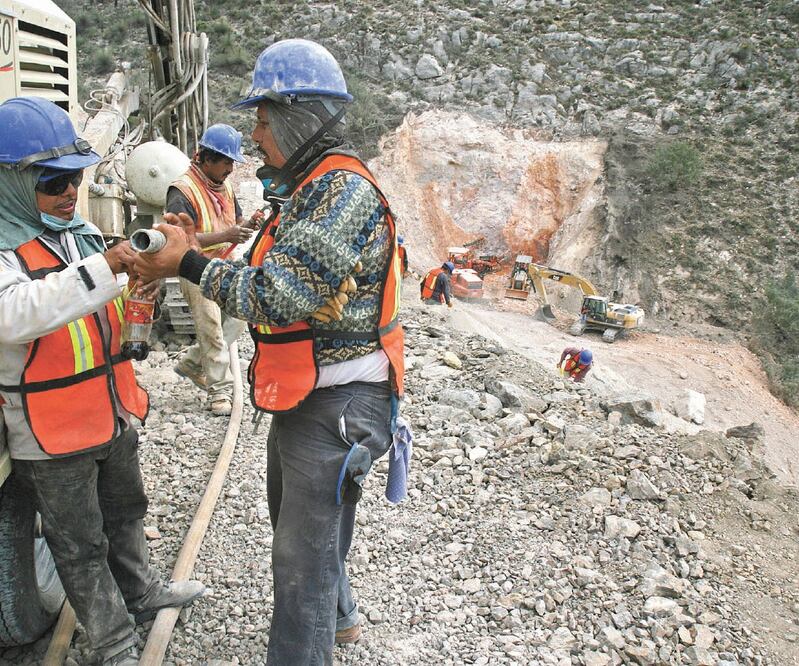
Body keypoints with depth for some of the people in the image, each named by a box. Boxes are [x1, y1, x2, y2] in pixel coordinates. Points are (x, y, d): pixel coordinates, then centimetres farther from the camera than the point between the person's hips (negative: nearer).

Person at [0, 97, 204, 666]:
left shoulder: (83, 231, 5)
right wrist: (101, 268, -42)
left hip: (114, 413, 7)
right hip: (53, 433, -7)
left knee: (126, 512, 26)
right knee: (80, 545, 11)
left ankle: (142, 592, 48)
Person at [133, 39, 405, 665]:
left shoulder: (345, 190, -21)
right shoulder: (312, 189, 13)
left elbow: (278, 296, -27)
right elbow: (281, 284, 11)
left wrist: (190, 265, -15)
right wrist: (196, 257, 1)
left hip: (336, 403, -11)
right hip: (302, 396, 11)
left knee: (304, 549, 1)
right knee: (293, 517, 27)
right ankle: (337, 615, 51)